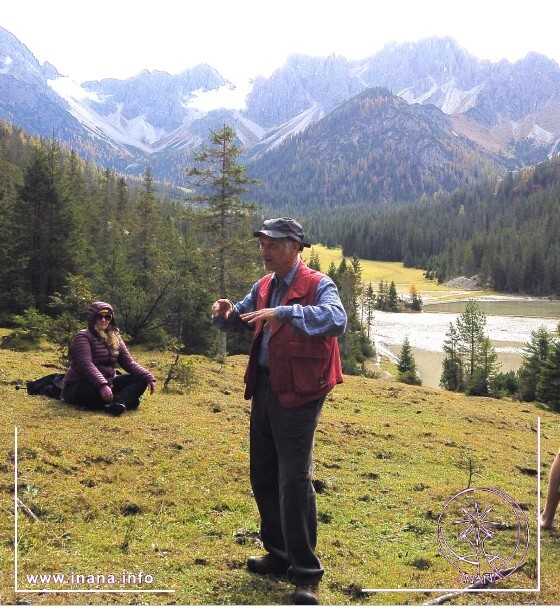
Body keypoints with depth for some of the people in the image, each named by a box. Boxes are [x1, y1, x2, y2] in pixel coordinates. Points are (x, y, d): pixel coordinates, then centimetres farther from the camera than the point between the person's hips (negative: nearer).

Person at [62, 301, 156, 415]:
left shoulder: (114, 338, 9)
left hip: (107, 384, 7)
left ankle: (118, 402, -36)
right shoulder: (83, 337, -12)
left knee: (140, 380, -10)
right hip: (80, 387, -7)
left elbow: (129, 362, 4)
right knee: (94, 391, -41)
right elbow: (86, 365, -26)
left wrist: (148, 377, -12)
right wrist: (102, 385, -42)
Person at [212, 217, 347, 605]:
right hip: (264, 387, 8)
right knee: (263, 475, 16)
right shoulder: (264, 286, 11)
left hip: (298, 394, -8)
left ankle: (307, 574, 7)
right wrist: (226, 313, -5)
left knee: (294, 480, -6)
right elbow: (239, 320, 20)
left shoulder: (318, 285, -13)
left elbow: (337, 320, -32)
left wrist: (284, 313, -43)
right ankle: (280, 554, 33)